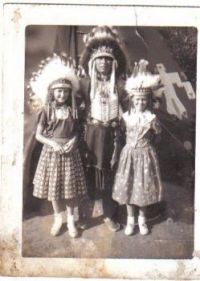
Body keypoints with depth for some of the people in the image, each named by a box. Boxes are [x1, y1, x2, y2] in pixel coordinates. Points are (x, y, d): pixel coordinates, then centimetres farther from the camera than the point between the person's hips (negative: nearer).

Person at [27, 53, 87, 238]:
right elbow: (38, 135, -3)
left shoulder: (73, 110, 1)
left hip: (70, 151, 1)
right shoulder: (47, 111, -4)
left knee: (70, 186, 5)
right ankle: (58, 218, 27)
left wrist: (73, 141, -13)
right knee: (53, 186, 8)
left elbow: (77, 131, 8)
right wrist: (53, 144, -17)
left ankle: (71, 220, 21)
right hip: (52, 151, -1)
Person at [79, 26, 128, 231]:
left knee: (109, 175, 7)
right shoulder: (86, 84, 0)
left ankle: (109, 215, 20)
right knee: (89, 172, 9)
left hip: (111, 135, 1)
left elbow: (129, 109, 1)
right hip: (91, 134, 0)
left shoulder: (119, 85, 2)